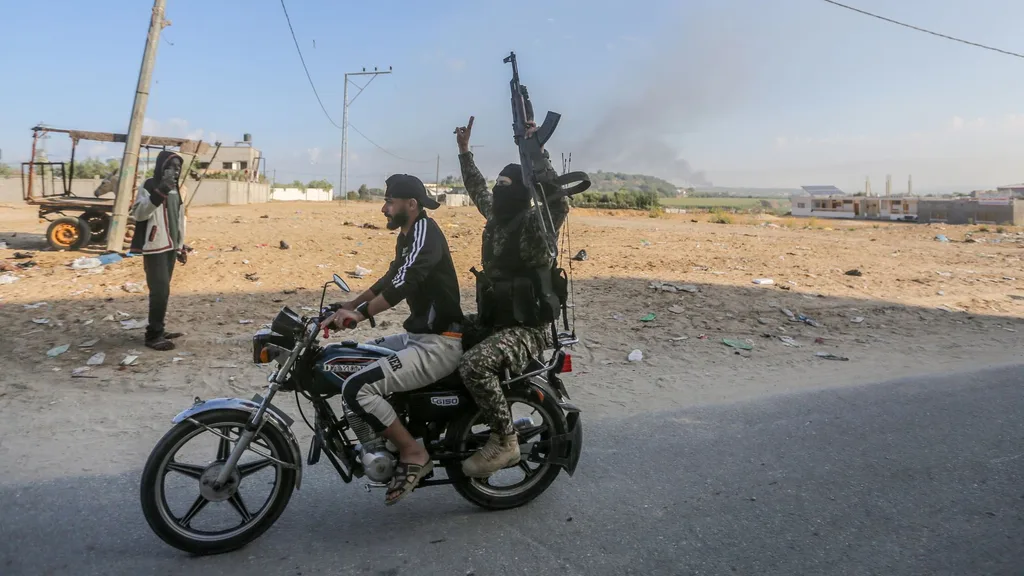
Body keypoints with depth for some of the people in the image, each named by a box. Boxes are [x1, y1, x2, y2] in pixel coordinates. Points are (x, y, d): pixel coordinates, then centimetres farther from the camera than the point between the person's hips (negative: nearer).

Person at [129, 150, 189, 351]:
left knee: (163, 290, 11)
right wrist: (160, 192, -34)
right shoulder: (149, 187, -10)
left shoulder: (175, 190, 14)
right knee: (160, 291, -11)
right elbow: (138, 213, -24)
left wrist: (181, 246, 19)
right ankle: (153, 335, -4)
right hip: (155, 247, -8)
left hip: (170, 246, 8)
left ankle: (158, 330, 19)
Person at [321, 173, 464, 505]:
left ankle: (413, 454, -6)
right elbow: (388, 281, 24)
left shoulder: (424, 230, -15)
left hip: (439, 344, -11)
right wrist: (346, 307, 16)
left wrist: (361, 313, -34)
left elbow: (404, 282, -29)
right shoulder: (407, 236, 17)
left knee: (357, 388, -21)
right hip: (419, 336, 11)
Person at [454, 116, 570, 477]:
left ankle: (504, 442, -13)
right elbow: (476, 190, 27)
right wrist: (465, 150, 30)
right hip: (491, 318, 9)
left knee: (474, 364, -32)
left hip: (527, 328, -9)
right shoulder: (497, 216, 9)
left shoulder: (535, 222, -15)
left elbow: (559, 202, -36)